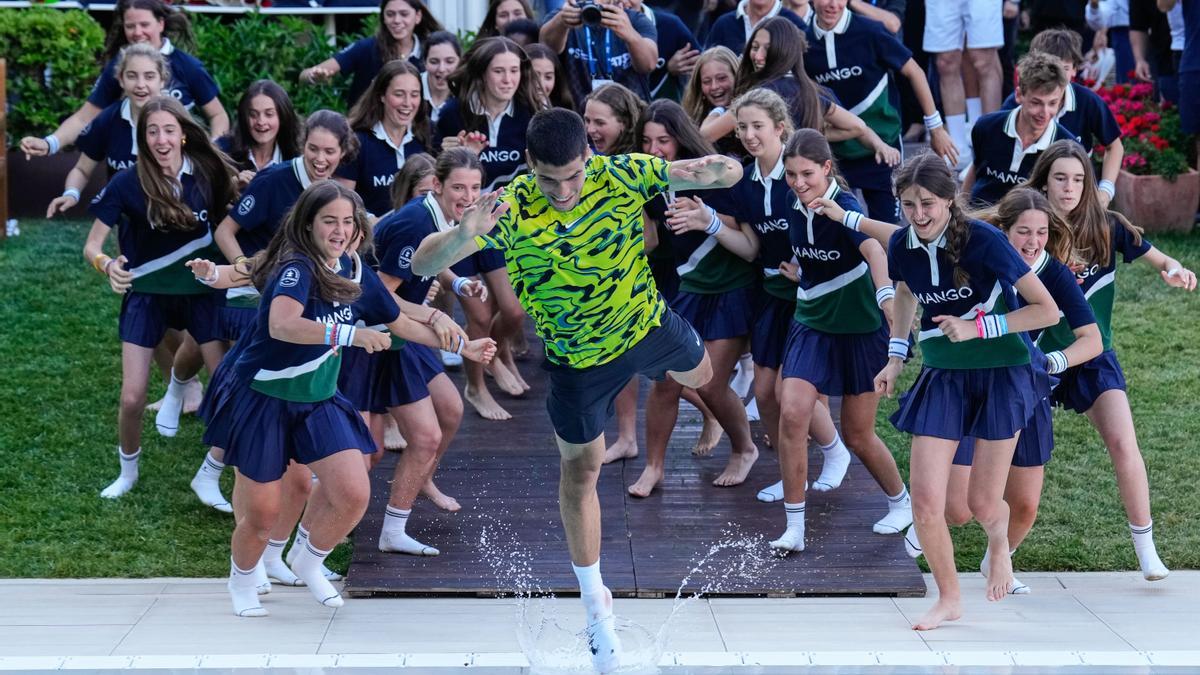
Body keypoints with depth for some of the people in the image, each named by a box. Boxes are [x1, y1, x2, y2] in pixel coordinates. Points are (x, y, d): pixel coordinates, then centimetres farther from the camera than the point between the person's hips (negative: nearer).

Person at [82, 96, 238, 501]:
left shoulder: (206, 172, -12)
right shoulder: (127, 183, -19)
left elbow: (226, 219, 6)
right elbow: (92, 246, -18)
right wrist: (108, 265, -36)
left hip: (199, 289, 2)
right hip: (147, 293, -2)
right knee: (132, 398, -4)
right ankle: (128, 471, 23)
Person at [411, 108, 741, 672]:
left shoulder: (622, 176, -27)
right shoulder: (511, 212, -32)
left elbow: (727, 173, -20)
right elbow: (423, 264, -36)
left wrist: (718, 171, -47)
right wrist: (463, 236, -59)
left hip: (647, 323, 2)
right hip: (577, 361, -2)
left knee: (700, 374, 33)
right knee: (580, 471, 12)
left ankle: (660, 367, 70)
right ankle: (594, 601, 29)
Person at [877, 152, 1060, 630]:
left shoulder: (983, 241, -20)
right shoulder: (902, 246, -6)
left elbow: (1048, 311, -17)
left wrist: (978, 327, -22)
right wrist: (896, 356, 11)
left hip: (1001, 374, -4)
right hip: (942, 375, 4)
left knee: (983, 504, 1)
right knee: (925, 501, -7)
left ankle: (998, 538, 39)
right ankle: (949, 599, 15)